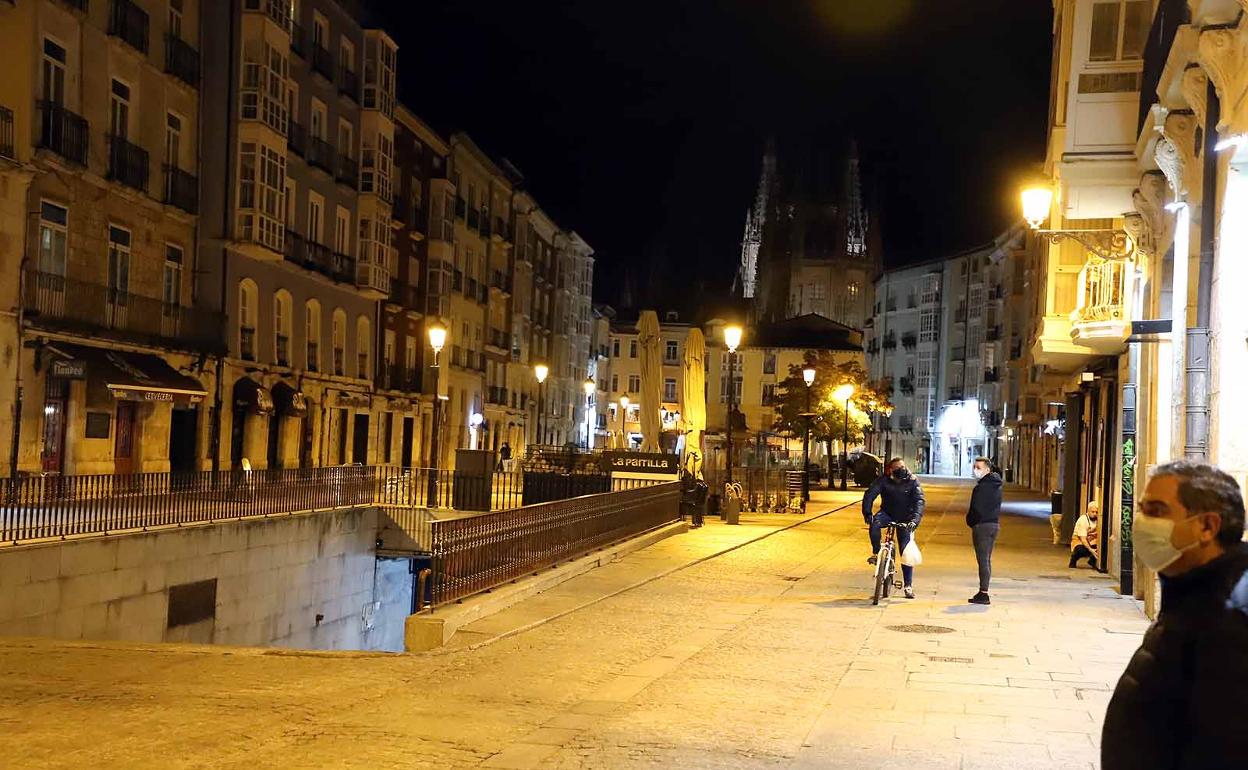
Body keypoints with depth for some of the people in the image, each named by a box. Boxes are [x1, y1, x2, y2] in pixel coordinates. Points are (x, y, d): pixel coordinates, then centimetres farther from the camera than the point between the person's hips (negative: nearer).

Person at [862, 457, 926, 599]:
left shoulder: (912, 482, -13)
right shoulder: (883, 480, -12)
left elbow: (920, 501, -23)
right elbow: (869, 495, -19)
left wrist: (915, 519, -40)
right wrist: (867, 513, -35)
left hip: (905, 519, 0)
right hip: (887, 514, 1)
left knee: (906, 551, -3)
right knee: (874, 523, -34)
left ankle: (908, 585, 7)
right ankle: (876, 553, -14)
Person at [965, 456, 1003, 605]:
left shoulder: (982, 487, -16)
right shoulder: (996, 485, 14)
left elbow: (976, 509, -18)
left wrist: (970, 521, 1)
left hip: (982, 526, -9)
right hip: (995, 524, 9)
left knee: (983, 560, -7)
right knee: (986, 560, 14)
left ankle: (983, 594, -7)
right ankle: (983, 592, 19)